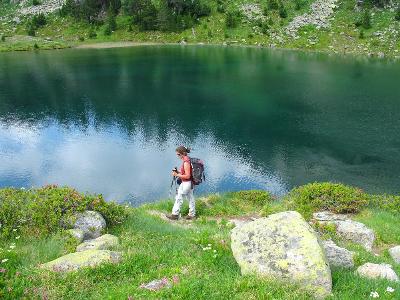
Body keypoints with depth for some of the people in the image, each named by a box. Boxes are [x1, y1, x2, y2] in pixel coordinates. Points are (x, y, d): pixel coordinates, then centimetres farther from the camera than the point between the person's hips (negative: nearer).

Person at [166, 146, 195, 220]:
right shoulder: (187, 159, 6)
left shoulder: (186, 162, -24)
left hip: (186, 183, -10)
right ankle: (192, 214, 24)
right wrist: (178, 172, 5)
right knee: (190, 198, 15)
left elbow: (187, 176, -24)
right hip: (189, 183, 10)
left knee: (179, 198, 3)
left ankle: (175, 214, 14)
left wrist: (177, 175, -18)